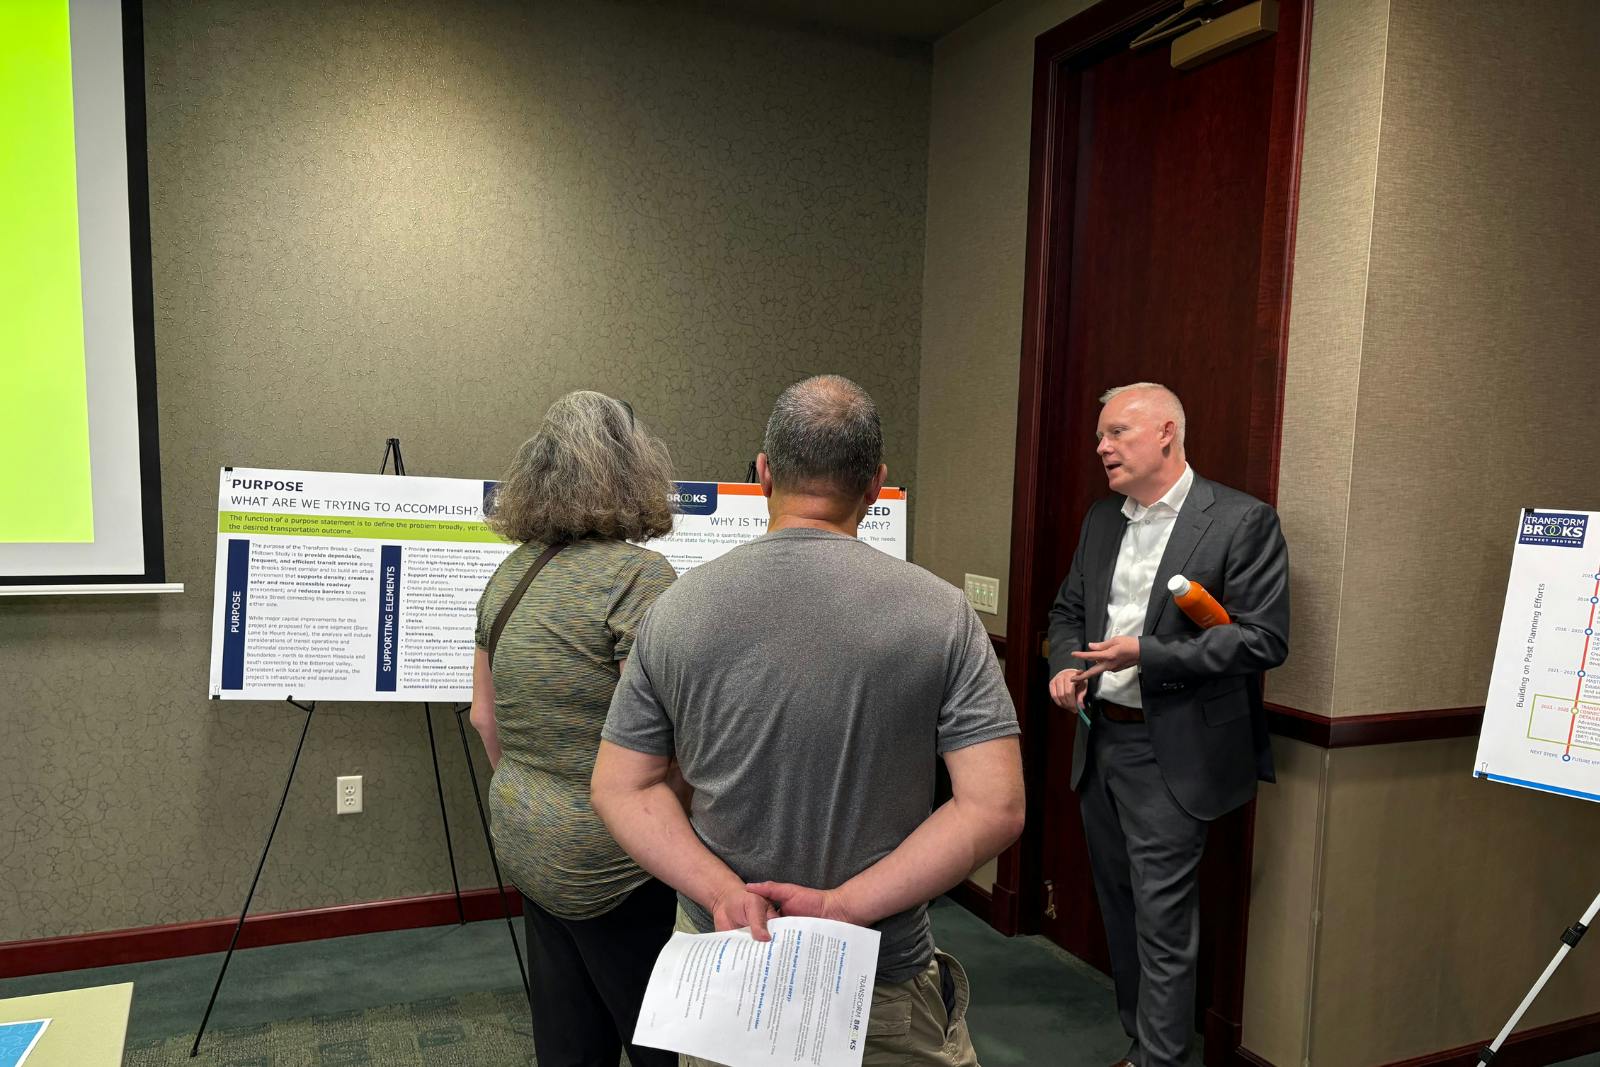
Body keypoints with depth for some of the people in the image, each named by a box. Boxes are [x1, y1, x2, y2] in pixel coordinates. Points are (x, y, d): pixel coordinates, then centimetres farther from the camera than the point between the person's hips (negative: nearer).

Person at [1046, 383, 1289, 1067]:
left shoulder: (1242, 521, -10)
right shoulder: (1101, 519, 11)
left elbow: (1265, 638, -15)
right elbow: (1068, 609, 19)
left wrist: (1147, 654, -21)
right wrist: (1065, 665, -2)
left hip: (1169, 753, -7)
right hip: (1098, 742, 7)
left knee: (1161, 918, -1)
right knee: (1118, 908, 17)